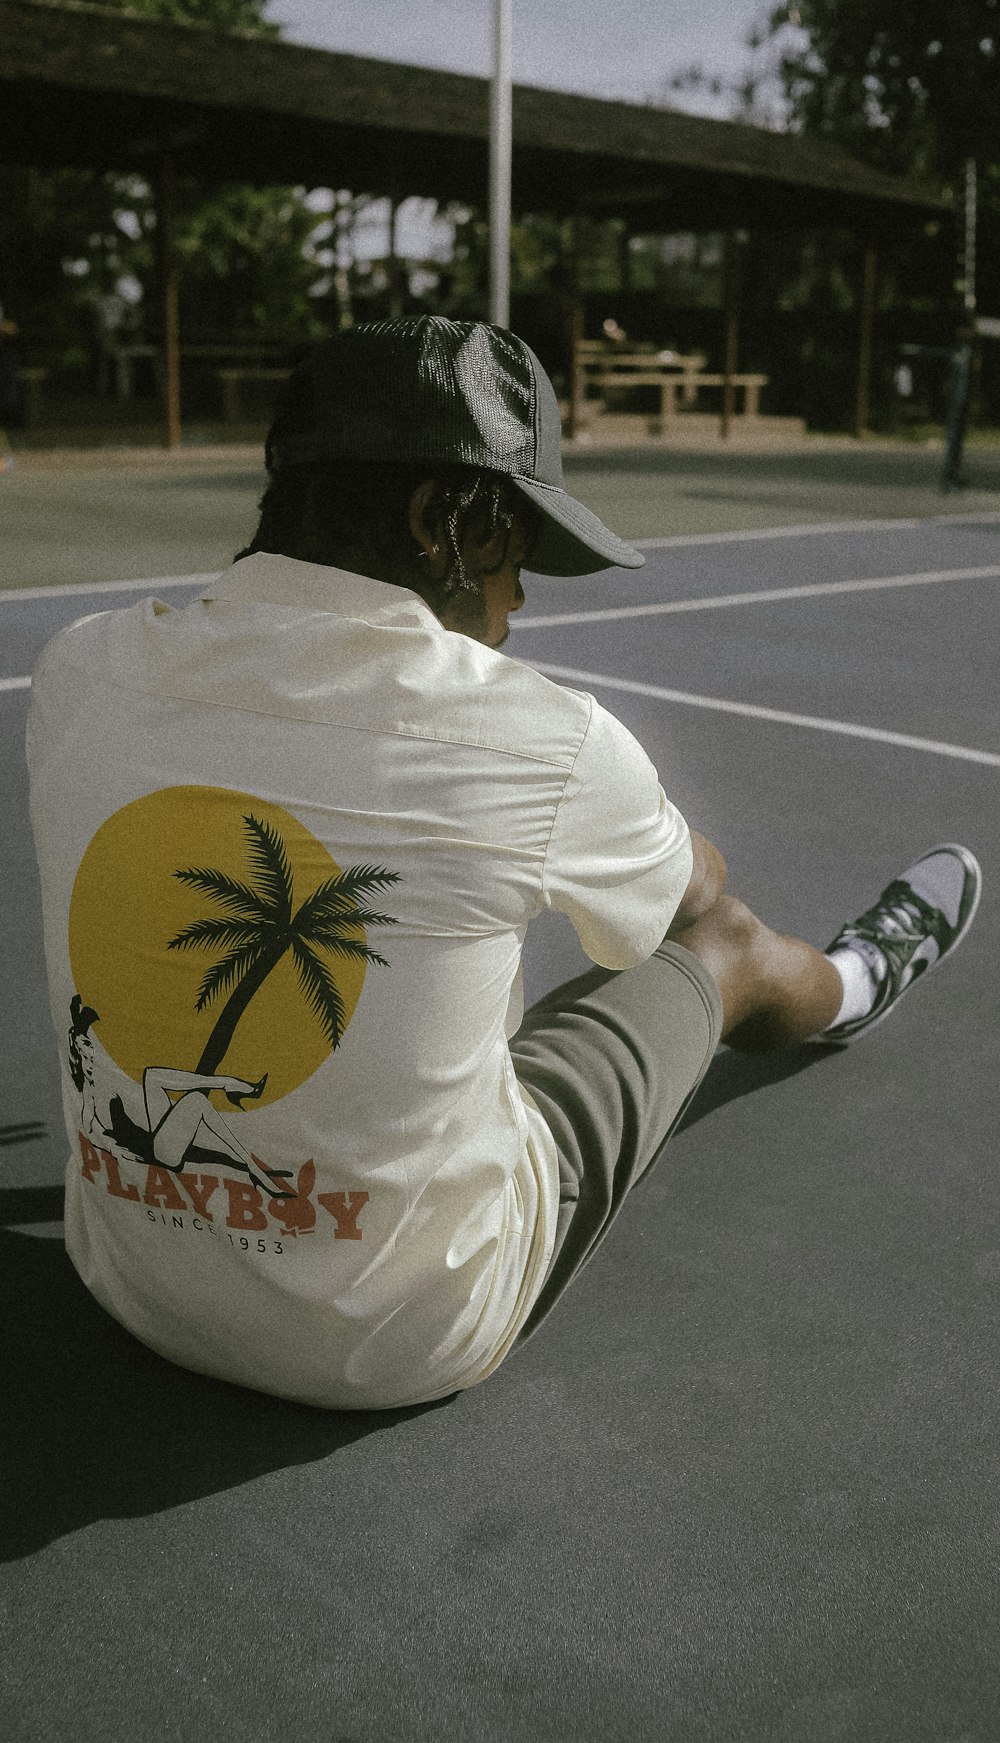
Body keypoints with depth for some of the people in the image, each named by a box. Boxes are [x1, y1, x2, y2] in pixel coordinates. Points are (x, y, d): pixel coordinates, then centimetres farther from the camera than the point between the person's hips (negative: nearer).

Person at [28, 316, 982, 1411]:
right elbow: (694, 893, 2)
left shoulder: (79, 672, -11)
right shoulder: (543, 742, -22)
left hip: (128, 1288, 5)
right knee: (720, 947, 19)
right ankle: (851, 989, 56)